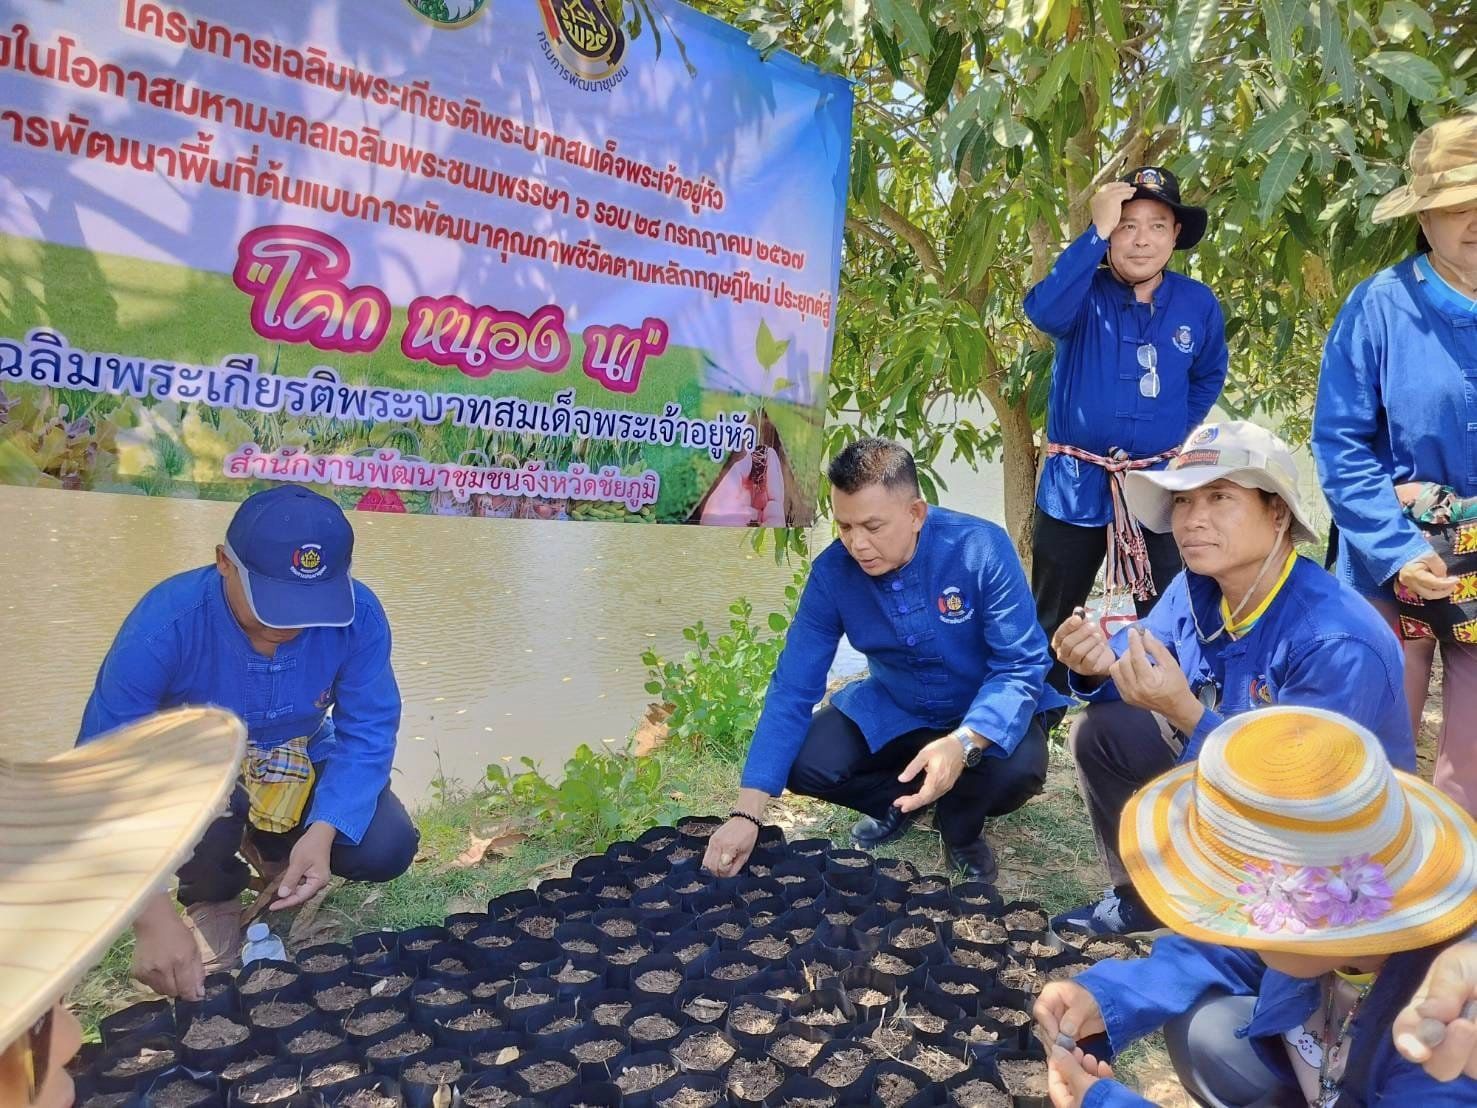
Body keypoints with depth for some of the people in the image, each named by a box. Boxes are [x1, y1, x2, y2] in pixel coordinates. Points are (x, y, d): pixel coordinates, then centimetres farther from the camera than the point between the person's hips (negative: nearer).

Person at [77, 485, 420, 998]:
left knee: (386, 850, -19)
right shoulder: (164, 623, -34)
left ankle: (271, 849, 15)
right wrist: (153, 919, -41)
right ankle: (212, 900, 2)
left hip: (300, 767, 2)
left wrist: (322, 832, -39)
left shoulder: (358, 615, -28)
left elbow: (367, 733, -21)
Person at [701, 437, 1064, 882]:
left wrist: (963, 743, -48)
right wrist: (747, 813, -25)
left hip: (988, 712, -2)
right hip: (895, 710, 3)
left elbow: (1021, 666, -28)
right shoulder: (832, 572, -19)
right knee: (806, 765, -20)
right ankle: (902, 798, 13)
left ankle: (960, 822, 4)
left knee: (1018, 770, -33)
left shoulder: (982, 549, -27)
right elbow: (793, 688, -18)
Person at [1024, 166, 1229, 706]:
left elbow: (1209, 376, 20)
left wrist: (1175, 427, 7)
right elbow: (1043, 311, -32)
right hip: (1076, 483, -2)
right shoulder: (1084, 294, -7)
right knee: (1053, 619, 10)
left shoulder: (1198, 304, 2)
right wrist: (1096, 232, -31)